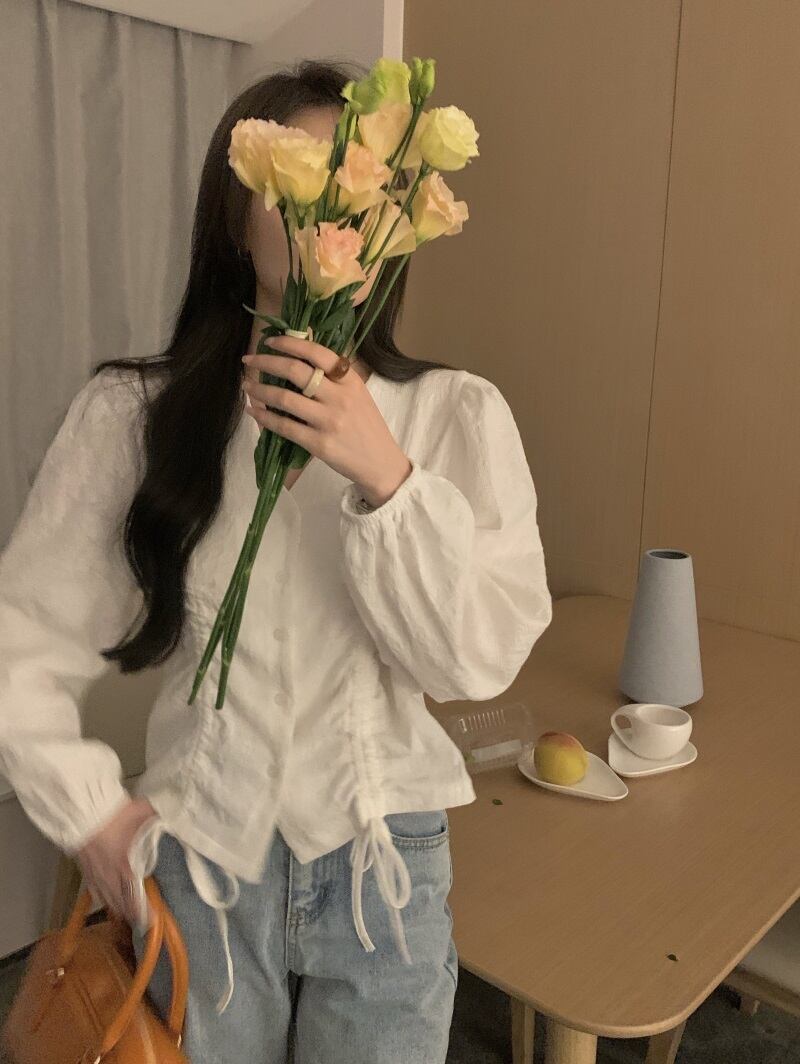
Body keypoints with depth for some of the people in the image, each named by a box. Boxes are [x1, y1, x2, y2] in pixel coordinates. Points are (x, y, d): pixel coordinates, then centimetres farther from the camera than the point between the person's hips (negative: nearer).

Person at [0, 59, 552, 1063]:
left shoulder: (458, 413, -10)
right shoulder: (132, 411, -11)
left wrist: (382, 473, -26)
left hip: (385, 866, 1)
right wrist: (90, 811, -4)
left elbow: (480, 659, -16)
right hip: (199, 861, 0)